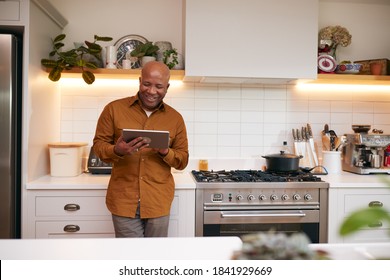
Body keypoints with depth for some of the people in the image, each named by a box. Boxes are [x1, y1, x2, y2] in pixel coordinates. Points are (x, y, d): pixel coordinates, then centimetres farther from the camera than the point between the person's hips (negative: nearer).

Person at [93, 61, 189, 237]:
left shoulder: (175, 118, 5)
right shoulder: (114, 109, 0)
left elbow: (183, 160, 7)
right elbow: (98, 144, 3)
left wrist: (165, 152, -15)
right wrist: (117, 151, -19)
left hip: (158, 202, 2)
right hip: (124, 199, -1)